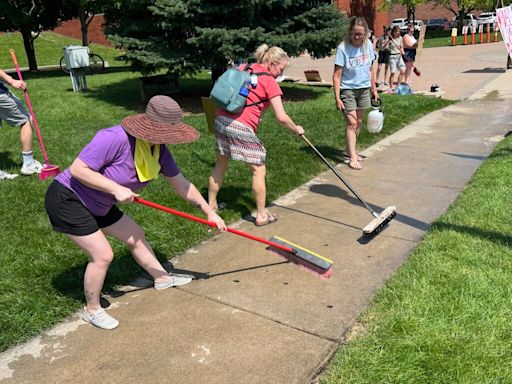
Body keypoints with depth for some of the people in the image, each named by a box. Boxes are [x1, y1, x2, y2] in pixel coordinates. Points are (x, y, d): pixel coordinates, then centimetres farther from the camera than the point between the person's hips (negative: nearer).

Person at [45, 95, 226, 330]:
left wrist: (210, 212, 5)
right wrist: (116, 189, -32)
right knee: (102, 255, -10)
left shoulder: (160, 150, -7)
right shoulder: (116, 138, -32)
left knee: (136, 236, 16)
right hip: (67, 199, -8)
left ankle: (162, 278, 38)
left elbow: (182, 185, 3)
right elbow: (77, 169, -30)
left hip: (97, 205, 8)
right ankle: (92, 310, 15)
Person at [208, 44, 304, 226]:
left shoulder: (243, 68, 15)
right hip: (242, 127, -8)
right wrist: (296, 129, 7)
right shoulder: (269, 82, -5)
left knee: (221, 164, 22)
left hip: (221, 119, 8)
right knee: (259, 170, 5)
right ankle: (262, 215, 13)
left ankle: (211, 204, 36)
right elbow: (281, 117, -10)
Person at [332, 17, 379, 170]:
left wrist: (374, 89, 13)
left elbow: (370, 69, 12)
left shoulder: (368, 45, 0)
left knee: (358, 123, 10)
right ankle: (352, 157, -3)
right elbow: (337, 75, -15)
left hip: (364, 89, 6)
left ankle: (348, 151, 24)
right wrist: (337, 98, -20)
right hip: (348, 89, -5)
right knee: (351, 123, -8)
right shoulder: (343, 48, -15)